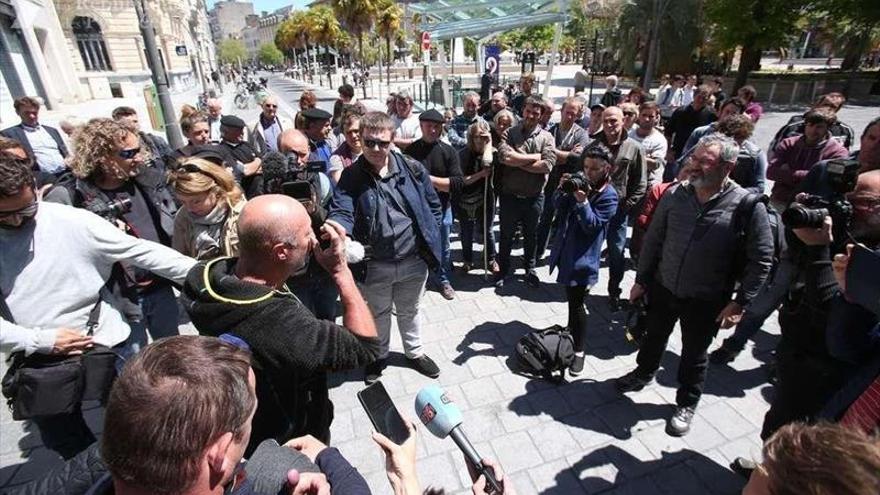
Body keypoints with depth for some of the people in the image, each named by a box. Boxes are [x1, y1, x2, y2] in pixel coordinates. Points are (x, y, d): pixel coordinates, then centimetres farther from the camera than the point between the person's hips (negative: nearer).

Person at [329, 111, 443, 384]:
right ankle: (378, 356, 47)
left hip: (414, 259, 1)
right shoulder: (351, 176, -8)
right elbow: (341, 212, -19)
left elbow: (433, 206, 4)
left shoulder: (412, 169, -5)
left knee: (410, 311, 23)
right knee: (377, 314, 22)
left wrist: (428, 238, -1)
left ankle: (415, 352, 47)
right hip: (374, 265, 0)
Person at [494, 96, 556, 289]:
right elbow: (505, 157, -23)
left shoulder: (546, 137, -1)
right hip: (510, 195, -1)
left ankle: (529, 269, 39)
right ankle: (503, 270, 35)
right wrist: (535, 157, -14)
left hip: (534, 197, 1)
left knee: (531, 236, 18)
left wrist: (518, 163, -16)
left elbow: (547, 165, -16)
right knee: (506, 235, 15)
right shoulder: (509, 133, -4)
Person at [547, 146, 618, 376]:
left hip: (583, 256, -6)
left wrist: (583, 202, -29)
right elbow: (559, 207, 6)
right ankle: (573, 328, 46)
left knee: (576, 303, -2)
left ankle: (579, 350, 12)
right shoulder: (580, 181, 5)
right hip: (565, 249, 7)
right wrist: (562, 190, -12)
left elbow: (592, 225, -18)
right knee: (572, 297, 24)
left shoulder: (608, 196, -13)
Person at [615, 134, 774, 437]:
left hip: (705, 302, -3)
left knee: (694, 356, 16)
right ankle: (644, 373, 52)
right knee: (653, 338, 24)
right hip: (662, 289, 3)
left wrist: (739, 302, -14)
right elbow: (653, 240, 0)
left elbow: (761, 260, -12)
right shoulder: (675, 194, -9)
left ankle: (686, 404, 40)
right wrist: (641, 280, 3)